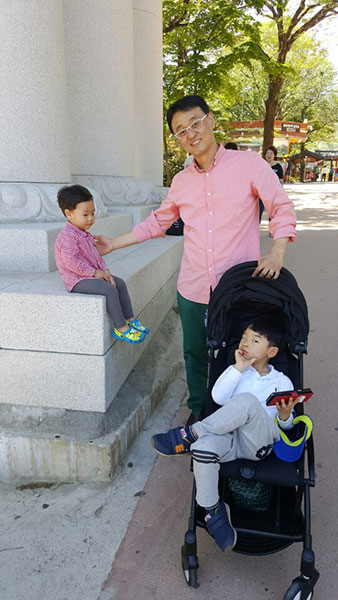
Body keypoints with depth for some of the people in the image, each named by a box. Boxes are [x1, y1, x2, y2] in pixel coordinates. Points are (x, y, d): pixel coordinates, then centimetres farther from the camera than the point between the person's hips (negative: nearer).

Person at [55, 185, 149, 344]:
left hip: (93, 275, 10)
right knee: (109, 289, -25)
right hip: (77, 280, -10)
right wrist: (94, 272, -21)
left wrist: (105, 270, 1)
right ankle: (121, 328, -17)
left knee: (120, 283, 2)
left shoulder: (86, 235, 15)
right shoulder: (67, 236, -18)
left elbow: (96, 255, 19)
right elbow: (71, 262, -26)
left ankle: (130, 319, 9)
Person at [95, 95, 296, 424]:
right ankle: (198, 410, 39)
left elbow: (282, 208, -3)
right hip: (193, 290, 4)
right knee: (194, 354, 17)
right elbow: (157, 222, 19)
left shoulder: (249, 164, -3)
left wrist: (277, 252, -19)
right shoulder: (181, 181, 9)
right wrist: (113, 244, 18)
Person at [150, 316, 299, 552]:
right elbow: (219, 397, -1)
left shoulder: (281, 382, 14)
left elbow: (286, 425, 11)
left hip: (259, 444, -2)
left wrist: (285, 414, -12)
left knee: (248, 401, -34)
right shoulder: (237, 371, 18)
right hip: (231, 438, 2)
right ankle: (213, 510, -14)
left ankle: (188, 435, -26)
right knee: (204, 447, -35)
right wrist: (239, 367, -5)